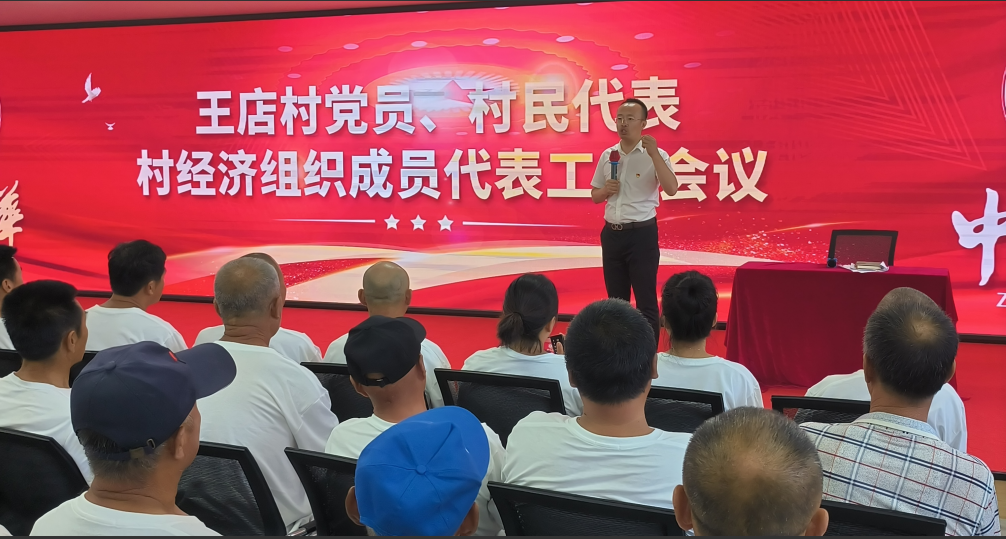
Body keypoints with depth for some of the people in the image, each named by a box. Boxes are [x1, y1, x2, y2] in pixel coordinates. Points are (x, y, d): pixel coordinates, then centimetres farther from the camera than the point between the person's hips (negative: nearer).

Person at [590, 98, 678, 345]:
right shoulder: (607, 155, 8)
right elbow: (595, 195, 16)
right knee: (616, 299, 14)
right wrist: (605, 190, -6)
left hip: (642, 234, -5)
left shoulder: (656, 155, -7)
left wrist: (654, 154, -28)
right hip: (612, 234, 5)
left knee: (645, 300, -1)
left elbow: (671, 189, -22)